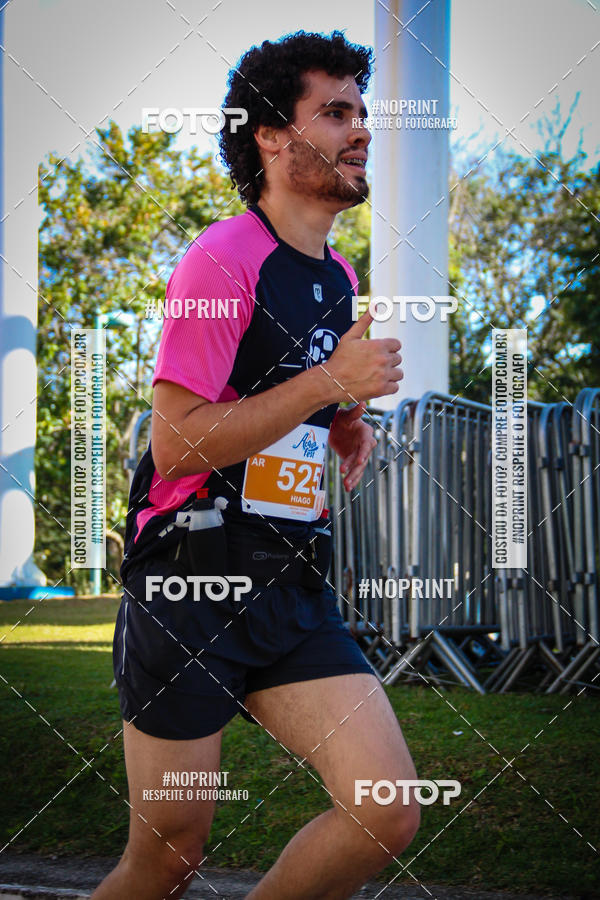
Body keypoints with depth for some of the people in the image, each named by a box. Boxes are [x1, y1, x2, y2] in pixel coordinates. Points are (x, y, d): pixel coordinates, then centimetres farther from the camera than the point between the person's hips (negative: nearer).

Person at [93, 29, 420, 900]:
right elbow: (177, 442, -17)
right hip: (192, 582, -7)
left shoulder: (339, 276, 15)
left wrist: (349, 427, 10)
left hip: (293, 589, 7)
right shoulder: (224, 258, -10)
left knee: (389, 814, -10)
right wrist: (334, 380, -17)